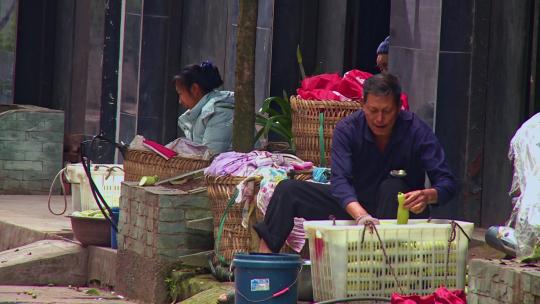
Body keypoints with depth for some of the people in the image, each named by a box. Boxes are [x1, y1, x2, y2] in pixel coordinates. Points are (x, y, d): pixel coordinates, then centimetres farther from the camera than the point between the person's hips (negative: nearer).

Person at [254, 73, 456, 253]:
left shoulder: (417, 131, -19)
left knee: (392, 186, -35)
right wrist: (361, 215, -48)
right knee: (288, 190, -13)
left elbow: (447, 183, -23)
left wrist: (428, 195, -48)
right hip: (354, 204, 2)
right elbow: (340, 181, -28)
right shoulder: (347, 129, -16)